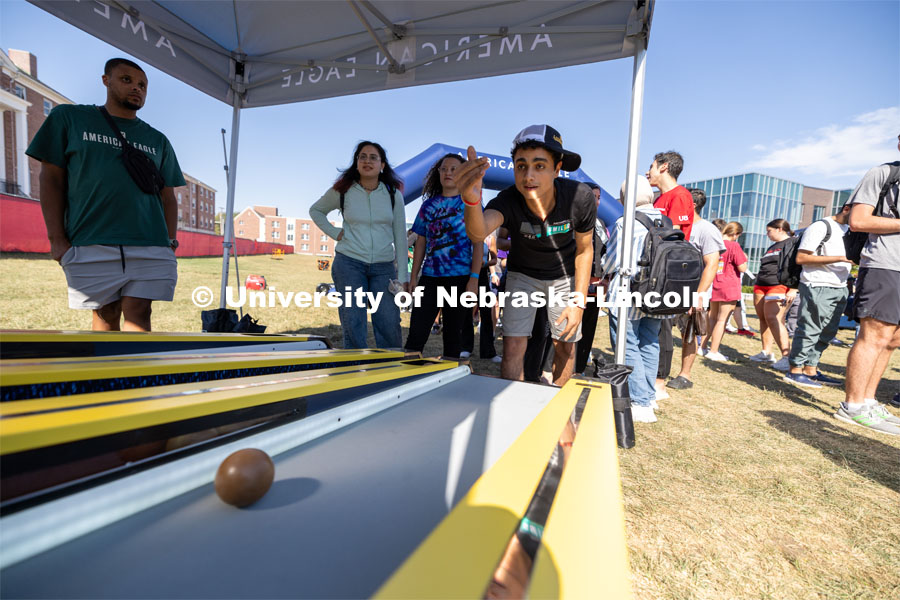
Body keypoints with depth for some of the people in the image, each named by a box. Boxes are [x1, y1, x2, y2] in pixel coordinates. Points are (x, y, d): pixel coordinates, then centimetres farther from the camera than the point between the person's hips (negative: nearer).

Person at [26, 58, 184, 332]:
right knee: (105, 315, 3)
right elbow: (51, 178, 10)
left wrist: (170, 242, 3)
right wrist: (57, 239, 0)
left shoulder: (158, 141, 19)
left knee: (138, 315, -7)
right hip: (91, 245, 0)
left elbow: (168, 198, 16)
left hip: (151, 247, 1)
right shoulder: (68, 117, 15)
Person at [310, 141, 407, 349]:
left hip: (384, 266, 1)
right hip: (349, 263, 0)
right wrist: (334, 233, 3)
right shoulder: (342, 191, 4)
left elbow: (400, 236, 5)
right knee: (353, 325, 0)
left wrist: (402, 275, -1)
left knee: (390, 325, -1)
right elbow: (315, 210, 21)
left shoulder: (393, 194, 5)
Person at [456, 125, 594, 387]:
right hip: (522, 275, -1)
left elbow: (584, 250, -11)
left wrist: (579, 301, -12)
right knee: (512, 349, -8)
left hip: (564, 276, 1)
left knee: (566, 348, 8)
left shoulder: (580, 196, -27)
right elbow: (478, 233, -54)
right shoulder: (508, 200, -31)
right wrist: (471, 199, -76)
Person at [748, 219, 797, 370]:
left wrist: (793, 290, -20)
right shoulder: (772, 247, 25)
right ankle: (766, 353, 10)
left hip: (780, 287, -8)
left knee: (773, 319, -18)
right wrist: (757, 290, 25)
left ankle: (787, 355, -16)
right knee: (763, 319, 5)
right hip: (761, 286, 8)